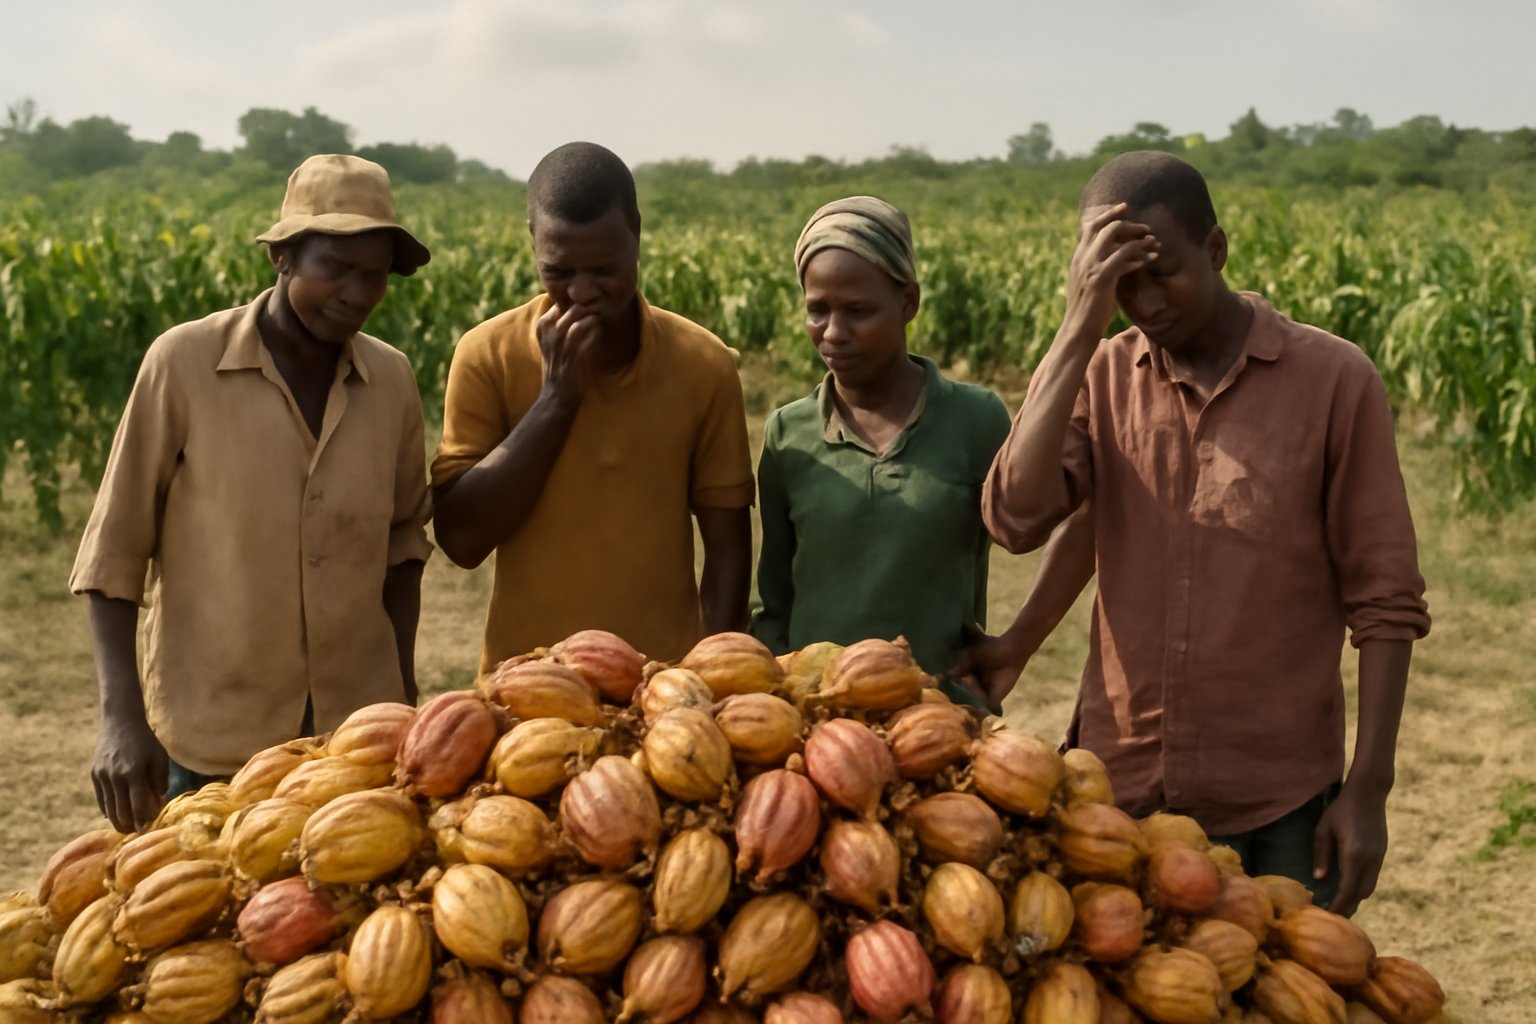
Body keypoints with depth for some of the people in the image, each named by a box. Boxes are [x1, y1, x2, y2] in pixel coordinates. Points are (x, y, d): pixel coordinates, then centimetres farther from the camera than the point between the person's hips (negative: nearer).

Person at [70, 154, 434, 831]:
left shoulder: (392, 380, 0)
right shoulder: (184, 363, -10)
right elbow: (115, 545, -5)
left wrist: (403, 690, 9)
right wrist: (121, 714, -11)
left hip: (358, 729, 3)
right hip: (210, 743, -2)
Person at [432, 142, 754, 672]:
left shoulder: (704, 364, -5)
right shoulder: (488, 355, -6)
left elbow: (727, 548, 1)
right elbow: (461, 539, -10)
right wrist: (555, 397, -16)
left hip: (666, 682, 1)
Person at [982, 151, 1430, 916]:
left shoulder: (1334, 380, -8)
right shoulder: (1101, 377, 1)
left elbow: (1384, 602, -5)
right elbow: (1015, 520, -16)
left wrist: (1368, 788, -8)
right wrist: (1079, 328, -19)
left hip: (1279, 811, -2)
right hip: (1115, 790, 3)